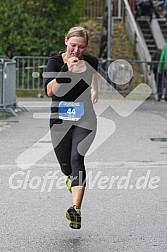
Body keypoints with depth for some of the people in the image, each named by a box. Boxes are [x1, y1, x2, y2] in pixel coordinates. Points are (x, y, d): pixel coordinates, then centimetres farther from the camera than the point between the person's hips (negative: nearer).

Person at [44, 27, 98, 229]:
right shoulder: (55, 62, -9)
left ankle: (76, 209, -26)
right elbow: (50, 91, -24)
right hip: (60, 119, 0)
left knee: (77, 159, -18)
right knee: (65, 165, 11)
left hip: (84, 119, 0)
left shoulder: (91, 62, 0)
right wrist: (66, 70, -33)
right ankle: (71, 178, 50)